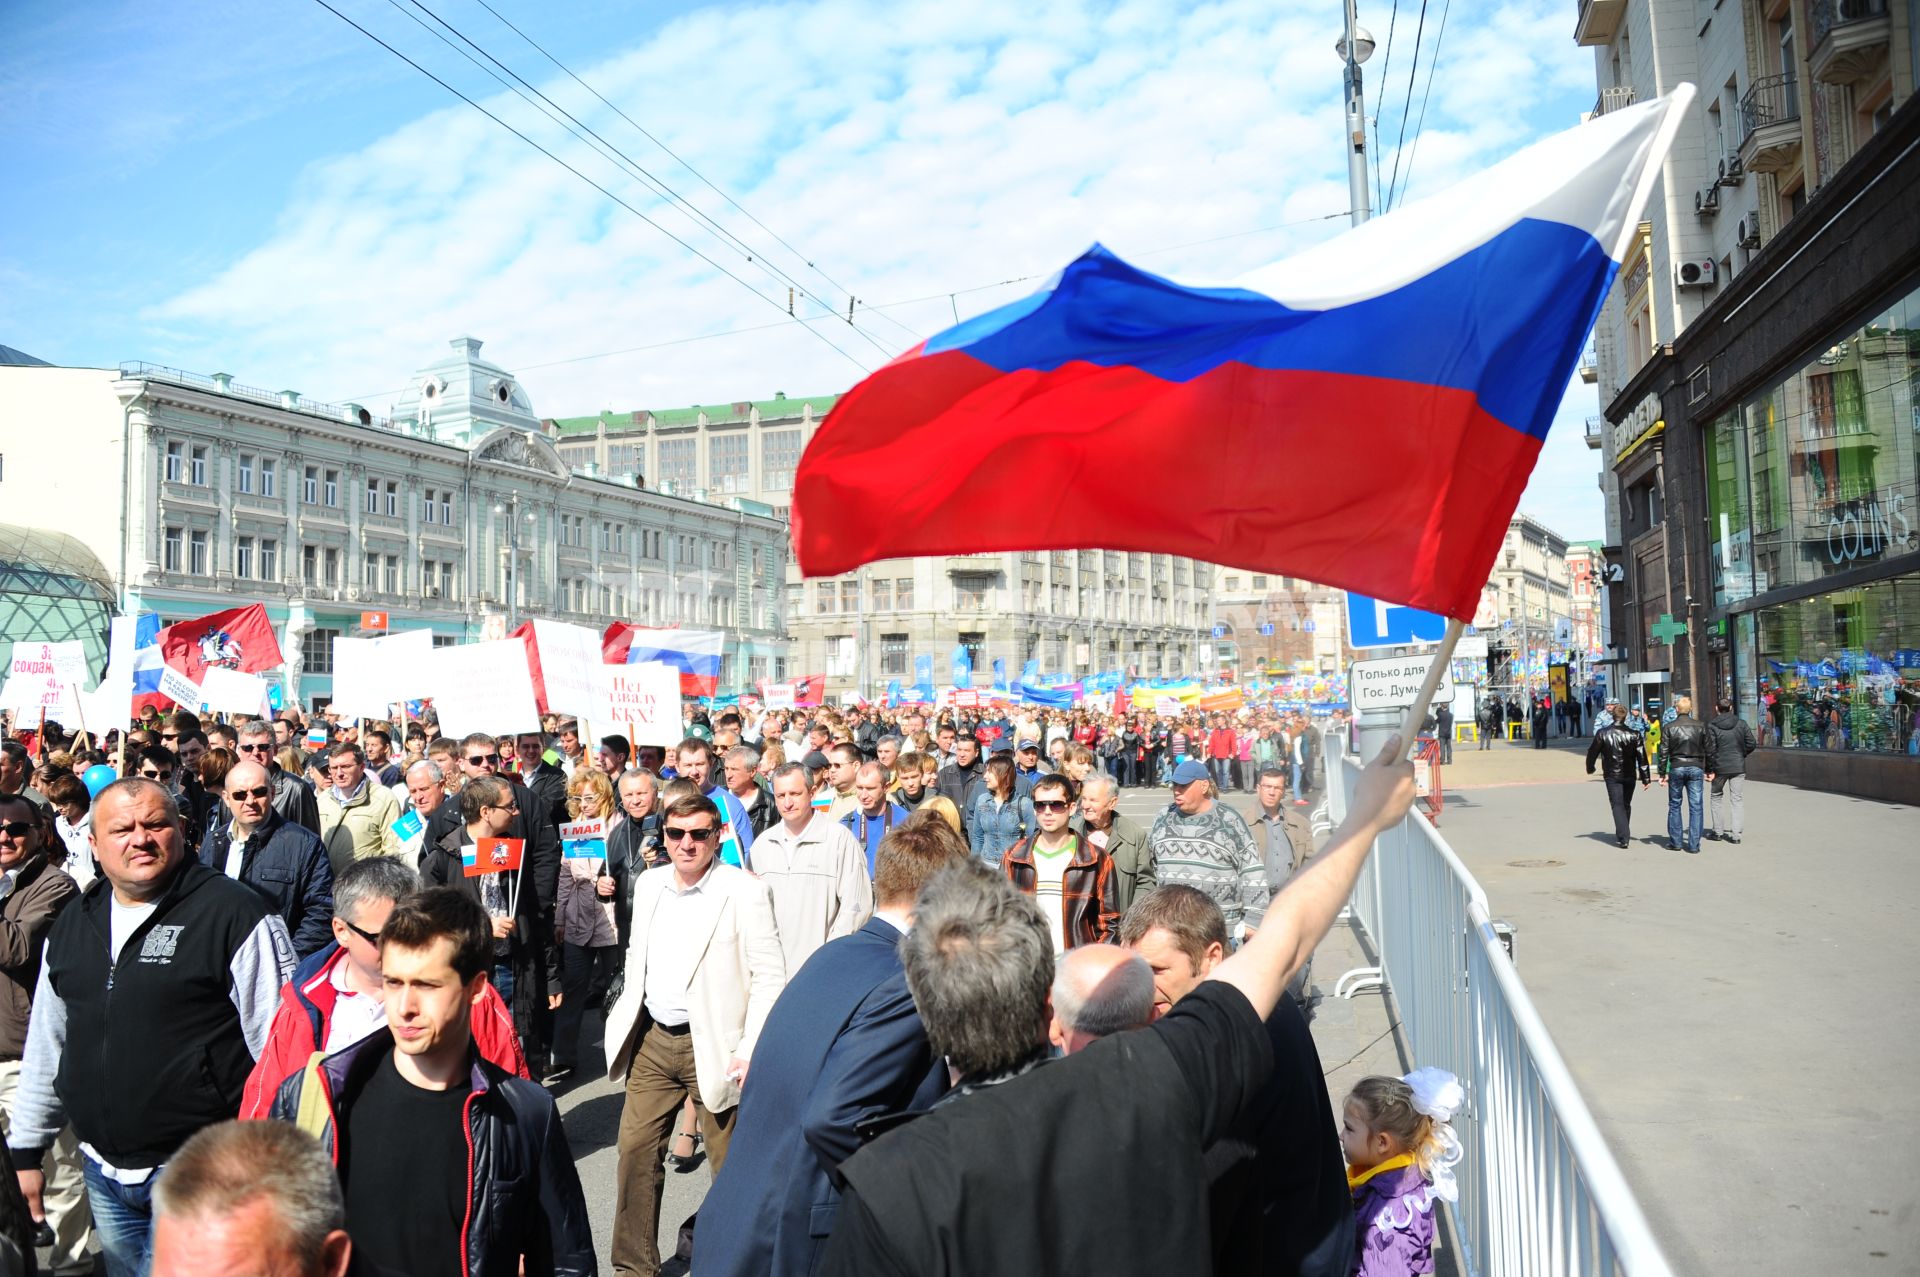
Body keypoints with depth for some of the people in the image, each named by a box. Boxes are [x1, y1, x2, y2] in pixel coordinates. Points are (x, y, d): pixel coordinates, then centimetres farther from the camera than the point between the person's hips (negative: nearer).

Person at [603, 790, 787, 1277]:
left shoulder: (744, 891, -12)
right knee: (636, 1150, 10)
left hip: (713, 1046, -5)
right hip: (651, 1040, 5)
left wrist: (752, 1048, -16)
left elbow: (770, 975, -12)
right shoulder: (648, 884, 6)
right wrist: (625, 1018, 11)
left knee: (730, 1162, 4)